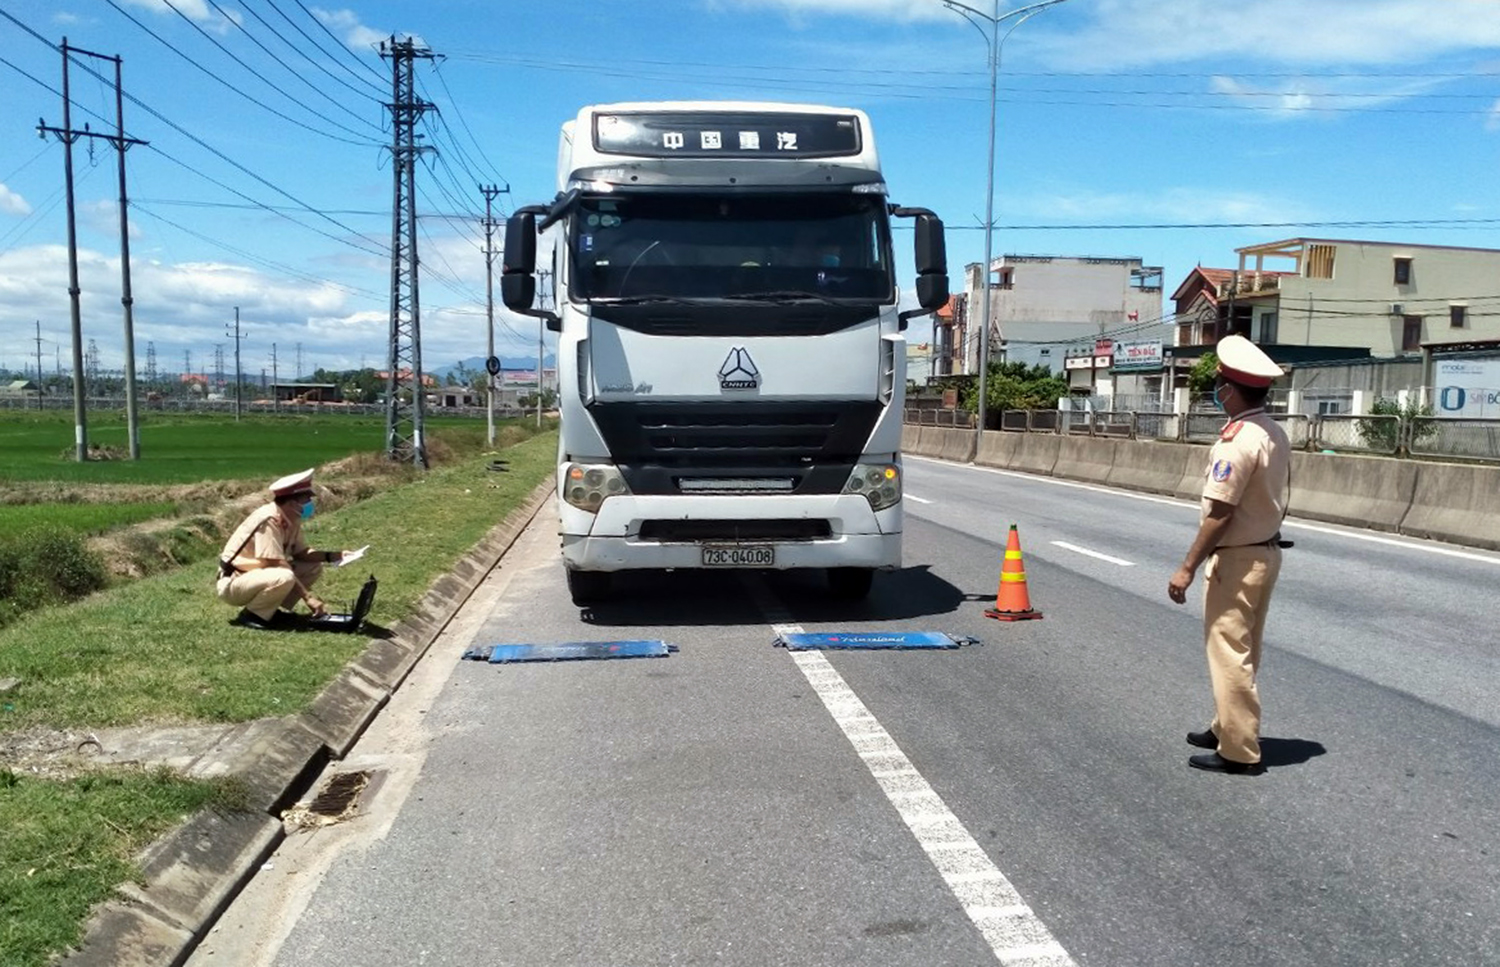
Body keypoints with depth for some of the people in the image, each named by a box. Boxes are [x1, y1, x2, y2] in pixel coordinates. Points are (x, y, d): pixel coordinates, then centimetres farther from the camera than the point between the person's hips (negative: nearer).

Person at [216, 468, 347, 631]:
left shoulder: (291, 519, 0)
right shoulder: (268, 520, -27)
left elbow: (300, 553, 8)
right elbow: (277, 564, -29)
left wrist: (332, 556, -9)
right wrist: (308, 596, -28)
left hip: (257, 575, 9)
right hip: (233, 582, -9)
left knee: (313, 567, 0)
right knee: (284, 578, -35)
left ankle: (273, 611, 4)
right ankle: (250, 615, -11)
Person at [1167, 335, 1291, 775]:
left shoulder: (1236, 441, -22)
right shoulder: (1276, 435, 7)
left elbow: (1218, 513, -24)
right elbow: (1280, 500, 13)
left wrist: (1188, 568, -19)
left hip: (1236, 560, -10)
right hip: (1267, 552, 10)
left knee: (1229, 653, -1)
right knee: (1243, 651, 20)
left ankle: (1239, 751, 6)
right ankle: (1228, 728, 34)